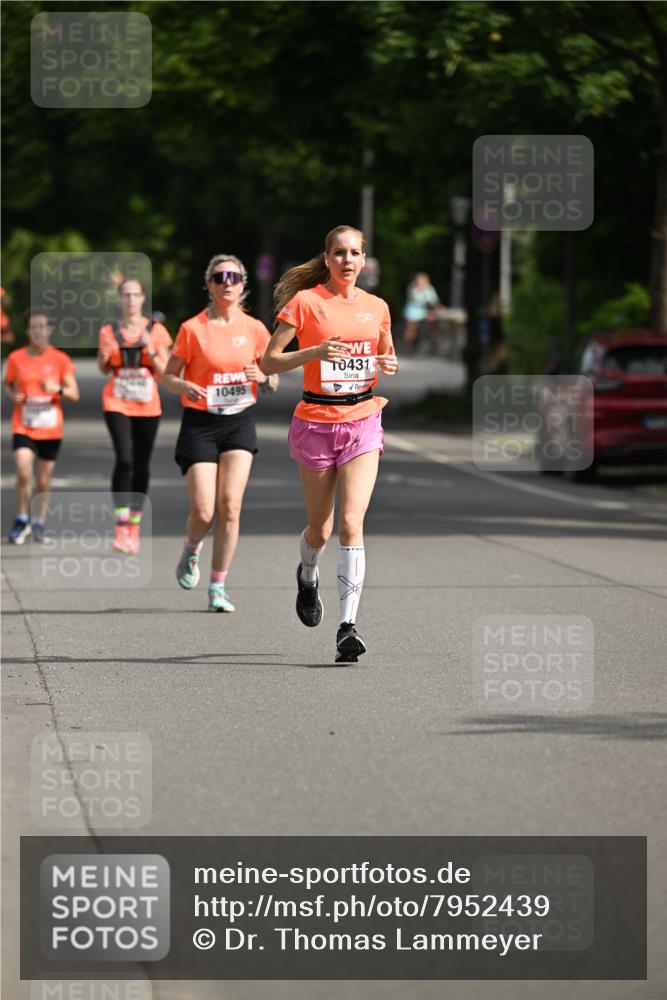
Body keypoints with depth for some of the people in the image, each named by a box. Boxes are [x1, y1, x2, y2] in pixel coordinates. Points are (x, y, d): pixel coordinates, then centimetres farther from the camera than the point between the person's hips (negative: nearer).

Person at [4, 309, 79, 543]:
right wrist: (13, 395, -6)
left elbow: (74, 394, 0)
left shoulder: (60, 359, -2)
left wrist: (57, 389, -19)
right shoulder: (16, 358, 0)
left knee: (43, 481, 7)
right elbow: (8, 384, 16)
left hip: (51, 430, 1)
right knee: (23, 474, -17)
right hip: (23, 427, -1)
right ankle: (22, 521, 1)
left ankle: (38, 523, 26)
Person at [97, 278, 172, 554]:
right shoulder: (109, 331, 3)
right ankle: (121, 528, -20)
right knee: (124, 459, -18)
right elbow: (104, 370, 13)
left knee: (141, 464, 6)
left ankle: (134, 524, 19)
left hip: (147, 405, 1)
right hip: (117, 402, -1)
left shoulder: (155, 330, 2)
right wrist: (104, 356, -9)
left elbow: (165, 372, 1)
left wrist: (150, 350, -15)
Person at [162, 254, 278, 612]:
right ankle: (191, 552, 28)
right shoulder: (192, 329, -5)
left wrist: (263, 378, -13)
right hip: (200, 424, -2)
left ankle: (218, 587, 2)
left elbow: (272, 385, 10)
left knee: (230, 507, -9)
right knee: (203, 512, -8)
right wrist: (185, 387, -20)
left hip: (239, 422, 2)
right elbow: (168, 376, 2)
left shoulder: (254, 329, 3)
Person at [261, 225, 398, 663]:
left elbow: (387, 357, 22)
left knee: (352, 523, -14)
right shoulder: (305, 302, -4)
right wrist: (314, 352, -21)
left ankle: (348, 626, -17)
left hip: (363, 421, 1)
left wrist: (389, 365, -2)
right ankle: (307, 575, 45)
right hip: (317, 422, -1)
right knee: (320, 529, 9)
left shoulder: (377, 307, 6)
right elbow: (269, 362, -5)